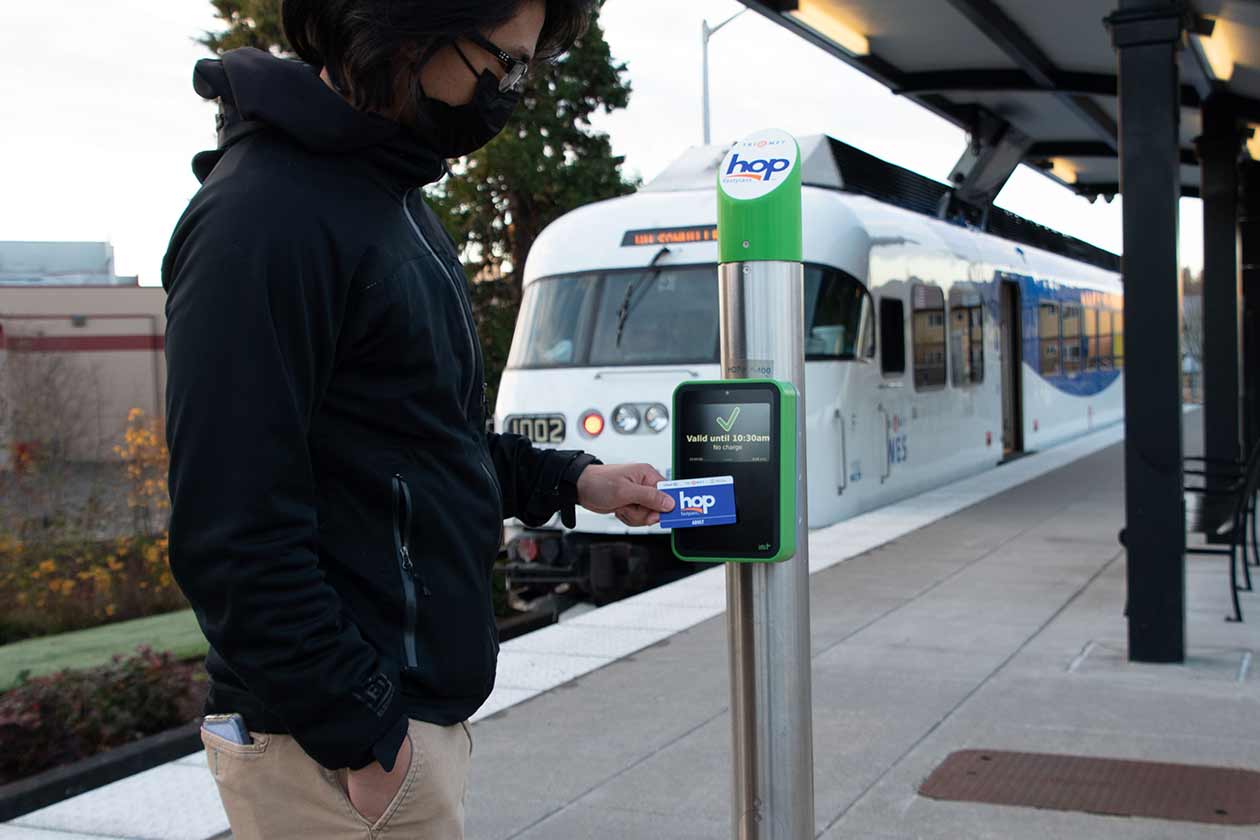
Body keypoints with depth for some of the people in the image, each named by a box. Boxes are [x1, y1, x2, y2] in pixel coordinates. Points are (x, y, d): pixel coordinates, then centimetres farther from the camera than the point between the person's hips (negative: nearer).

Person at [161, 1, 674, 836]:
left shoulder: (394, 200, 11)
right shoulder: (264, 217, -20)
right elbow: (232, 535, -23)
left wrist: (567, 480, 10)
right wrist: (359, 735, -20)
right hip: (332, 741, -9)